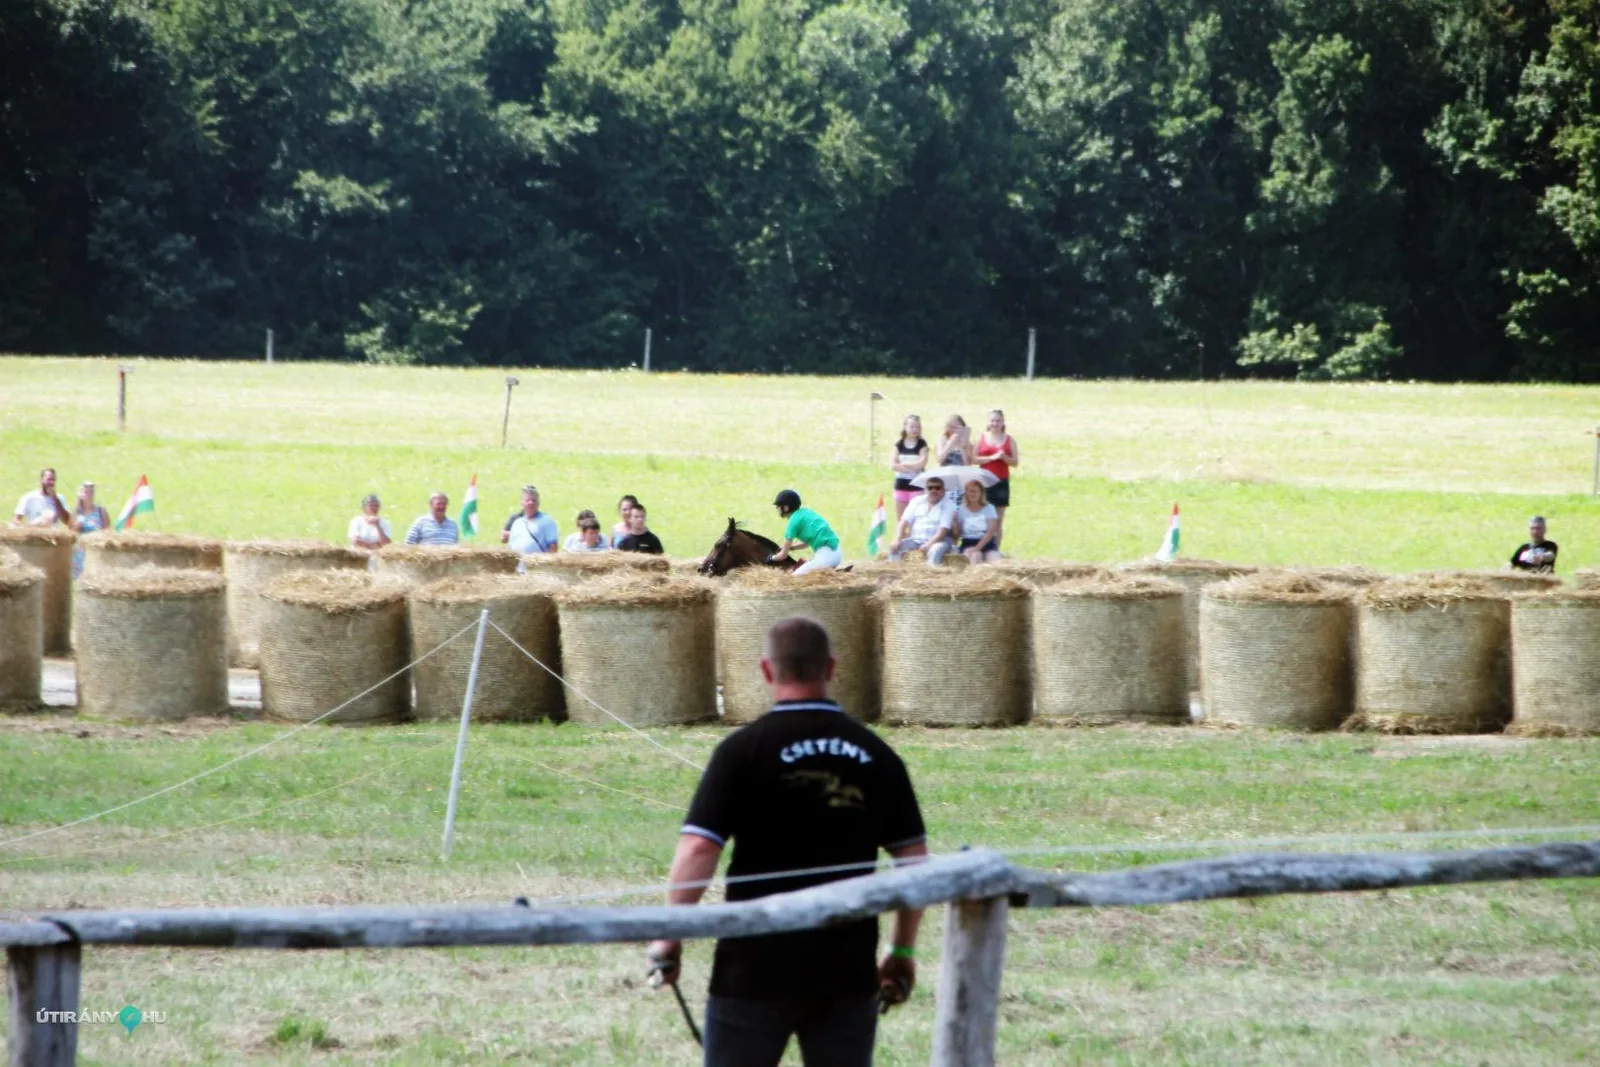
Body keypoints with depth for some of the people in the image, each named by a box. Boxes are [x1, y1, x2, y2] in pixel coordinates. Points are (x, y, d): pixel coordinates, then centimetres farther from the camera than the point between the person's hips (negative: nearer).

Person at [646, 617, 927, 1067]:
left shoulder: (744, 750, -8)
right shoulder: (875, 755, 4)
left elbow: (698, 850, -15)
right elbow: (914, 859, 6)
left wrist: (668, 938, -4)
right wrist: (902, 951, 16)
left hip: (754, 972, -3)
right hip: (848, 974, 3)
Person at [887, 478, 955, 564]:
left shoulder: (949, 506, -4)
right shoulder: (917, 501, 9)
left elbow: (943, 530, -15)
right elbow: (904, 522, 5)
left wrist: (928, 545, -28)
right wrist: (897, 540, -12)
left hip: (937, 541, -4)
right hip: (915, 539, 4)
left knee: (936, 550, -38)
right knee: (894, 547, -20)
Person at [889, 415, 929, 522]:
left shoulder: (922, 444, -1)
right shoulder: (899, 445, 5)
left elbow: (921, 464, -13)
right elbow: (892, 465, -5)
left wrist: (903, 464, -7)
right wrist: (912, 467, -13)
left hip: (917, 484, -3)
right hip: (901, 484, 3)